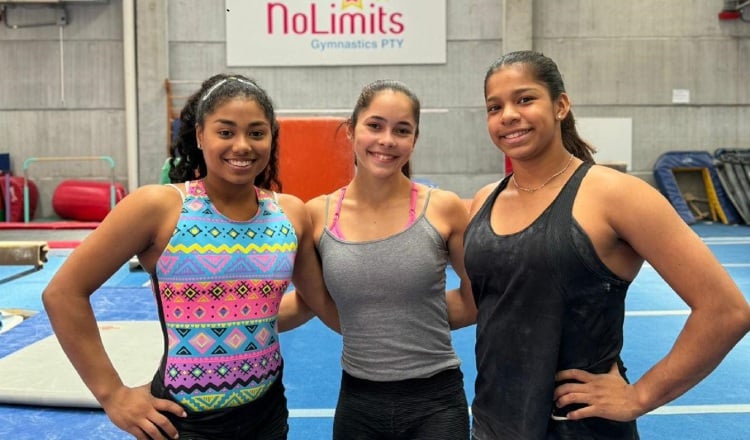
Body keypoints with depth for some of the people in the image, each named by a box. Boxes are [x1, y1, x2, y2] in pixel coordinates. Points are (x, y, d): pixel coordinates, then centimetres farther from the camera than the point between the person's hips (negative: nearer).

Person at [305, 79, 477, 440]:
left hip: (435, 402, -1)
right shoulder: (317, 215, -5)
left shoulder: (444, 209, -10)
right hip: (357, 402, 2)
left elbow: (477, 298, 3)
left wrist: (415, 318, 0)